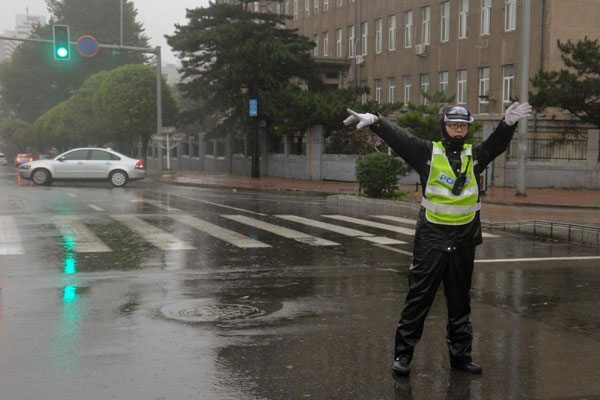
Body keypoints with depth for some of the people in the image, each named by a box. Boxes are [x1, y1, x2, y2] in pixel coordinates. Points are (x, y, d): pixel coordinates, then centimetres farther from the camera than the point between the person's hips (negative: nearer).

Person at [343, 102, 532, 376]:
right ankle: (403, 353, 9)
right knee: (419, 297, 0)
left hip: (464, 240, 3)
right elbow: (398, 138, -12)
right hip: (431, 239, -3)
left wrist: (508, 122, -27)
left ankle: (460, 354, 24)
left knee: (460, 301, 13)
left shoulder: (475, 155, 7)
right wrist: (374, 120, -27)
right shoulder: (428, 153, -2)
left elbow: (498, 143, -7)